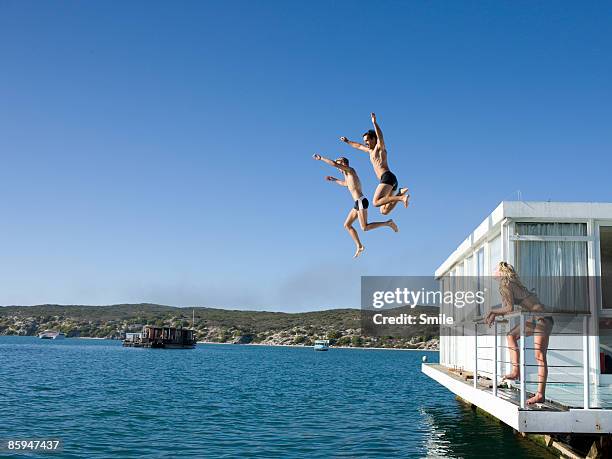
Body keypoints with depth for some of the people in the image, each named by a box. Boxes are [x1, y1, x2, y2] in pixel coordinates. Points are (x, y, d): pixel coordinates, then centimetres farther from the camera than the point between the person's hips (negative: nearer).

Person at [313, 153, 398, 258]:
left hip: (361, 202, -10)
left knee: (365, 228, -12)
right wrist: (334, 179, 45)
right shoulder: (348, 175, 21)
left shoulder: (350, 170, -5)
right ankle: (359, 246, 9)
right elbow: (345, 184, 45)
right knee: (347, 225, 9)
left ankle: (388, 223, -1)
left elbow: (334, 163, -15)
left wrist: (321, 158, -6)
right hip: (358, 203, 10)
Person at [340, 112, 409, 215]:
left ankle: (402, 197, -30)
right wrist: (348, 141, 61)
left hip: (388, 177, -9)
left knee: (376, 202, -26)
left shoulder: (380, 147, 7)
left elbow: (380, 136, -16)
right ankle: (400, 193, -10)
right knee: (384, 211, -6)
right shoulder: (371, 151, 31)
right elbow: (359, 146, 49)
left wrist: (374, 122, -29)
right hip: (388, 180, 9)